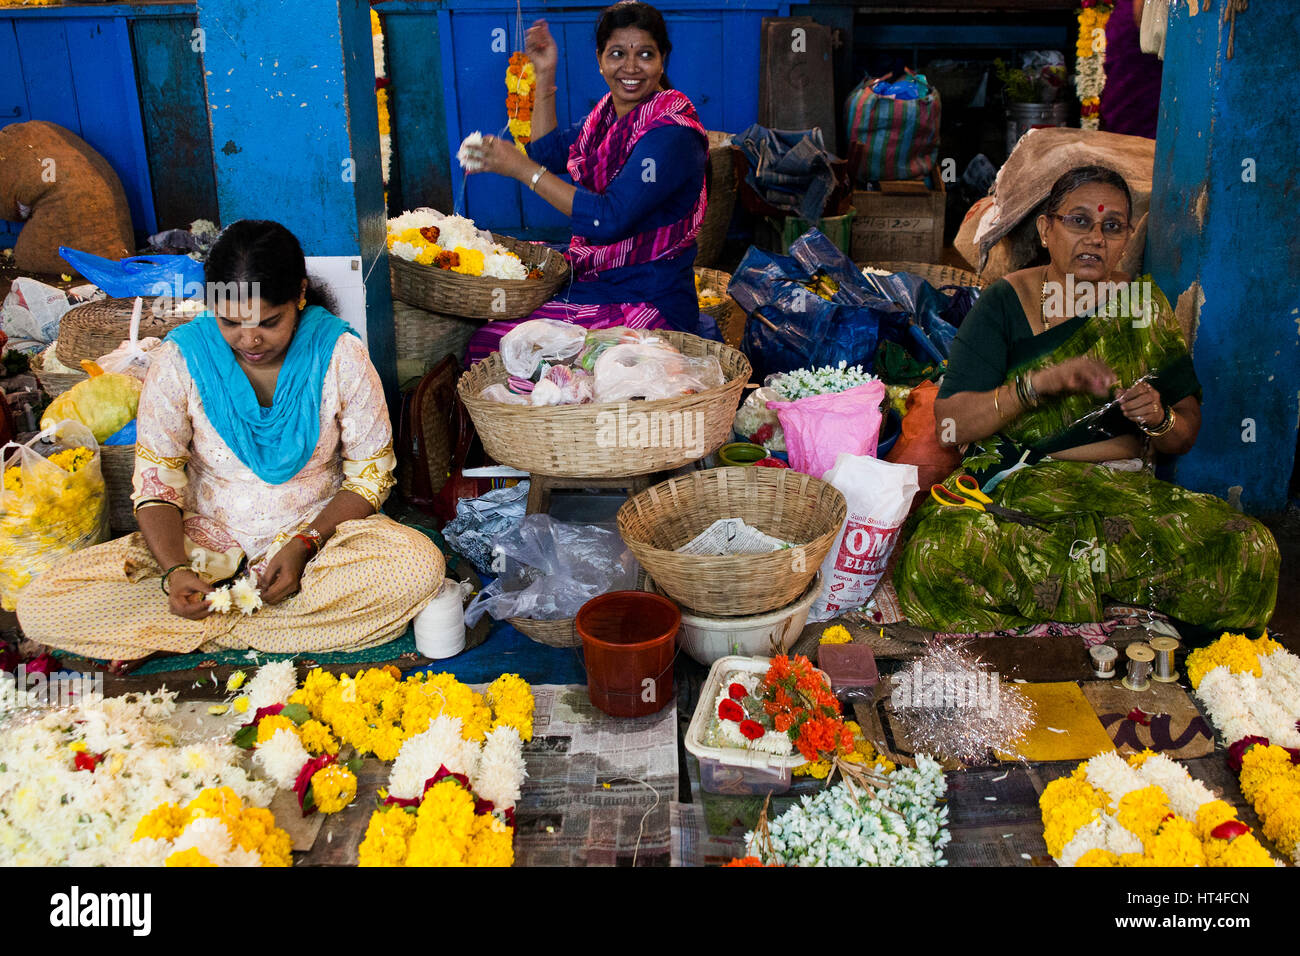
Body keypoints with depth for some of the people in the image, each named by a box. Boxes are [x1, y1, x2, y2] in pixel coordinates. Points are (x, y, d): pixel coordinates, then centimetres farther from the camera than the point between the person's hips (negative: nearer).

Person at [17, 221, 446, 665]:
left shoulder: (341, 354, -10)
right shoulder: (180, 359, -8)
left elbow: (370, 473, -5)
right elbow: (156, 482, -6)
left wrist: (305, 545, -20)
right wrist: (175, 570, -24)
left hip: (319, 530, 0)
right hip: (204, 542, 0)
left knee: (421, 566, -34)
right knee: (40, 606, -18)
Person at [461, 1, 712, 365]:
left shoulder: (671, 133, -18)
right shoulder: (609, 113, 9)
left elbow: (609, 220, -26)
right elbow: (549, 152, 25)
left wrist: (522, 168, -22)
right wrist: (545, 74, 16)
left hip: (649, 303, -9)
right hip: (594, 279, 9)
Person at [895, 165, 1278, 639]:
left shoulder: (1143, 306, 10)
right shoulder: (1005, 303, 2)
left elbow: (1185, 433, 14)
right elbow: (949, 423, -8)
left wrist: (1159, 419, -10)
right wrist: (1041, 382, -20)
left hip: (1125, 489, 3)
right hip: (1013, 487, -2)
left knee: (1252, 551, -24)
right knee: (936, 556, -36)